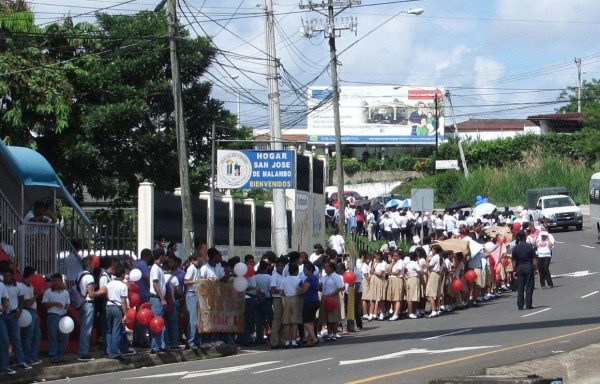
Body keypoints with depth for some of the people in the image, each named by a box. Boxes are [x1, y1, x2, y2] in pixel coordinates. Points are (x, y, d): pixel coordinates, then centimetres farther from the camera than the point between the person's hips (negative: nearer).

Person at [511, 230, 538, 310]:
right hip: (529, 267, -2)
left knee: (520, 288, 6)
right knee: (529, 287, 4)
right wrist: (536, 268, 0)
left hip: (519, 268, 2)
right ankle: (528, 305, 2)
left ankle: (520, 305, 5)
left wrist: (514, 271, 7)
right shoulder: (530, 246, -7)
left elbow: (514, 261, 0)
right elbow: (534, 259, -7)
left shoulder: (515, 248, -1)